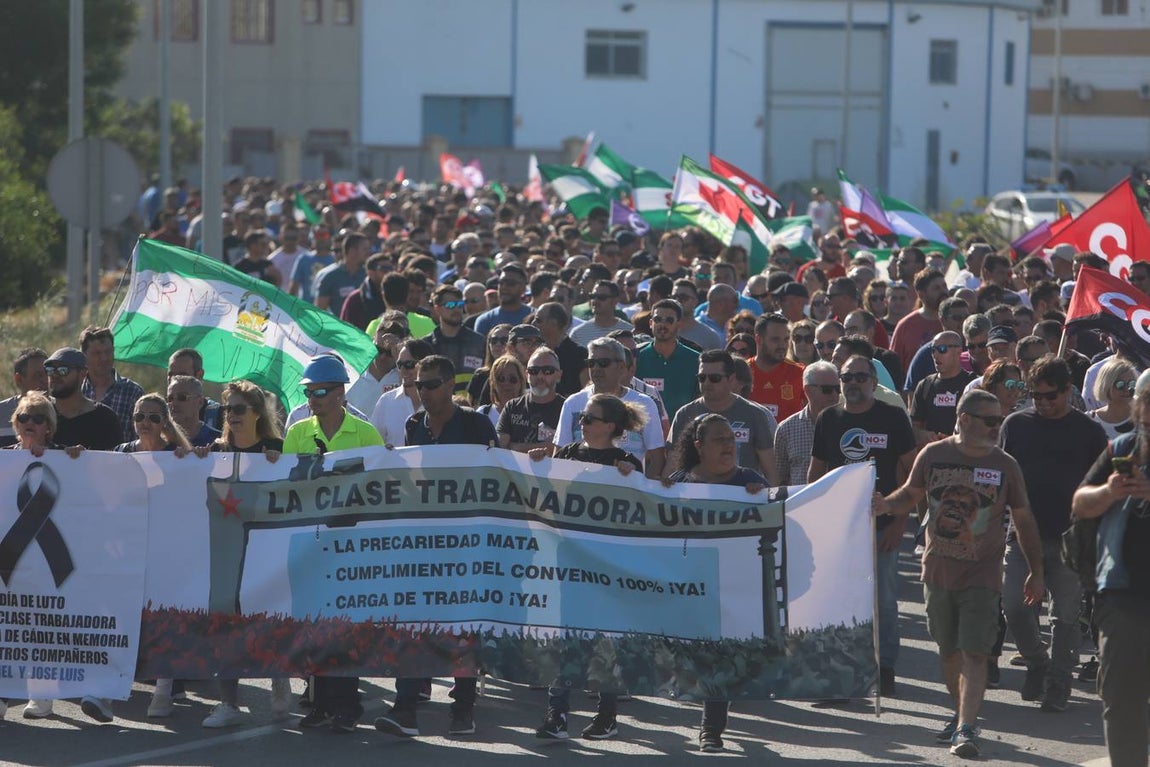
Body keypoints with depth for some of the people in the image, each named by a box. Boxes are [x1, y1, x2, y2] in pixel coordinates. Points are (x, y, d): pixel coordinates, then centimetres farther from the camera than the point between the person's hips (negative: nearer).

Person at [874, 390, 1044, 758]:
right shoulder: (933, 455, -1)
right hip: (938, 572, 2)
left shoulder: (1005, 465, -1)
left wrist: (1036, 572, 8)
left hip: (982, 576, -2)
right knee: (948, 651, 12)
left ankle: (966, 728, -16)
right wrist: (885, 504, -10)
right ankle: (962, 714, 30)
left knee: (974, 652, -12)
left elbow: (1024, 520, 7)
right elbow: (910, 495, 12)